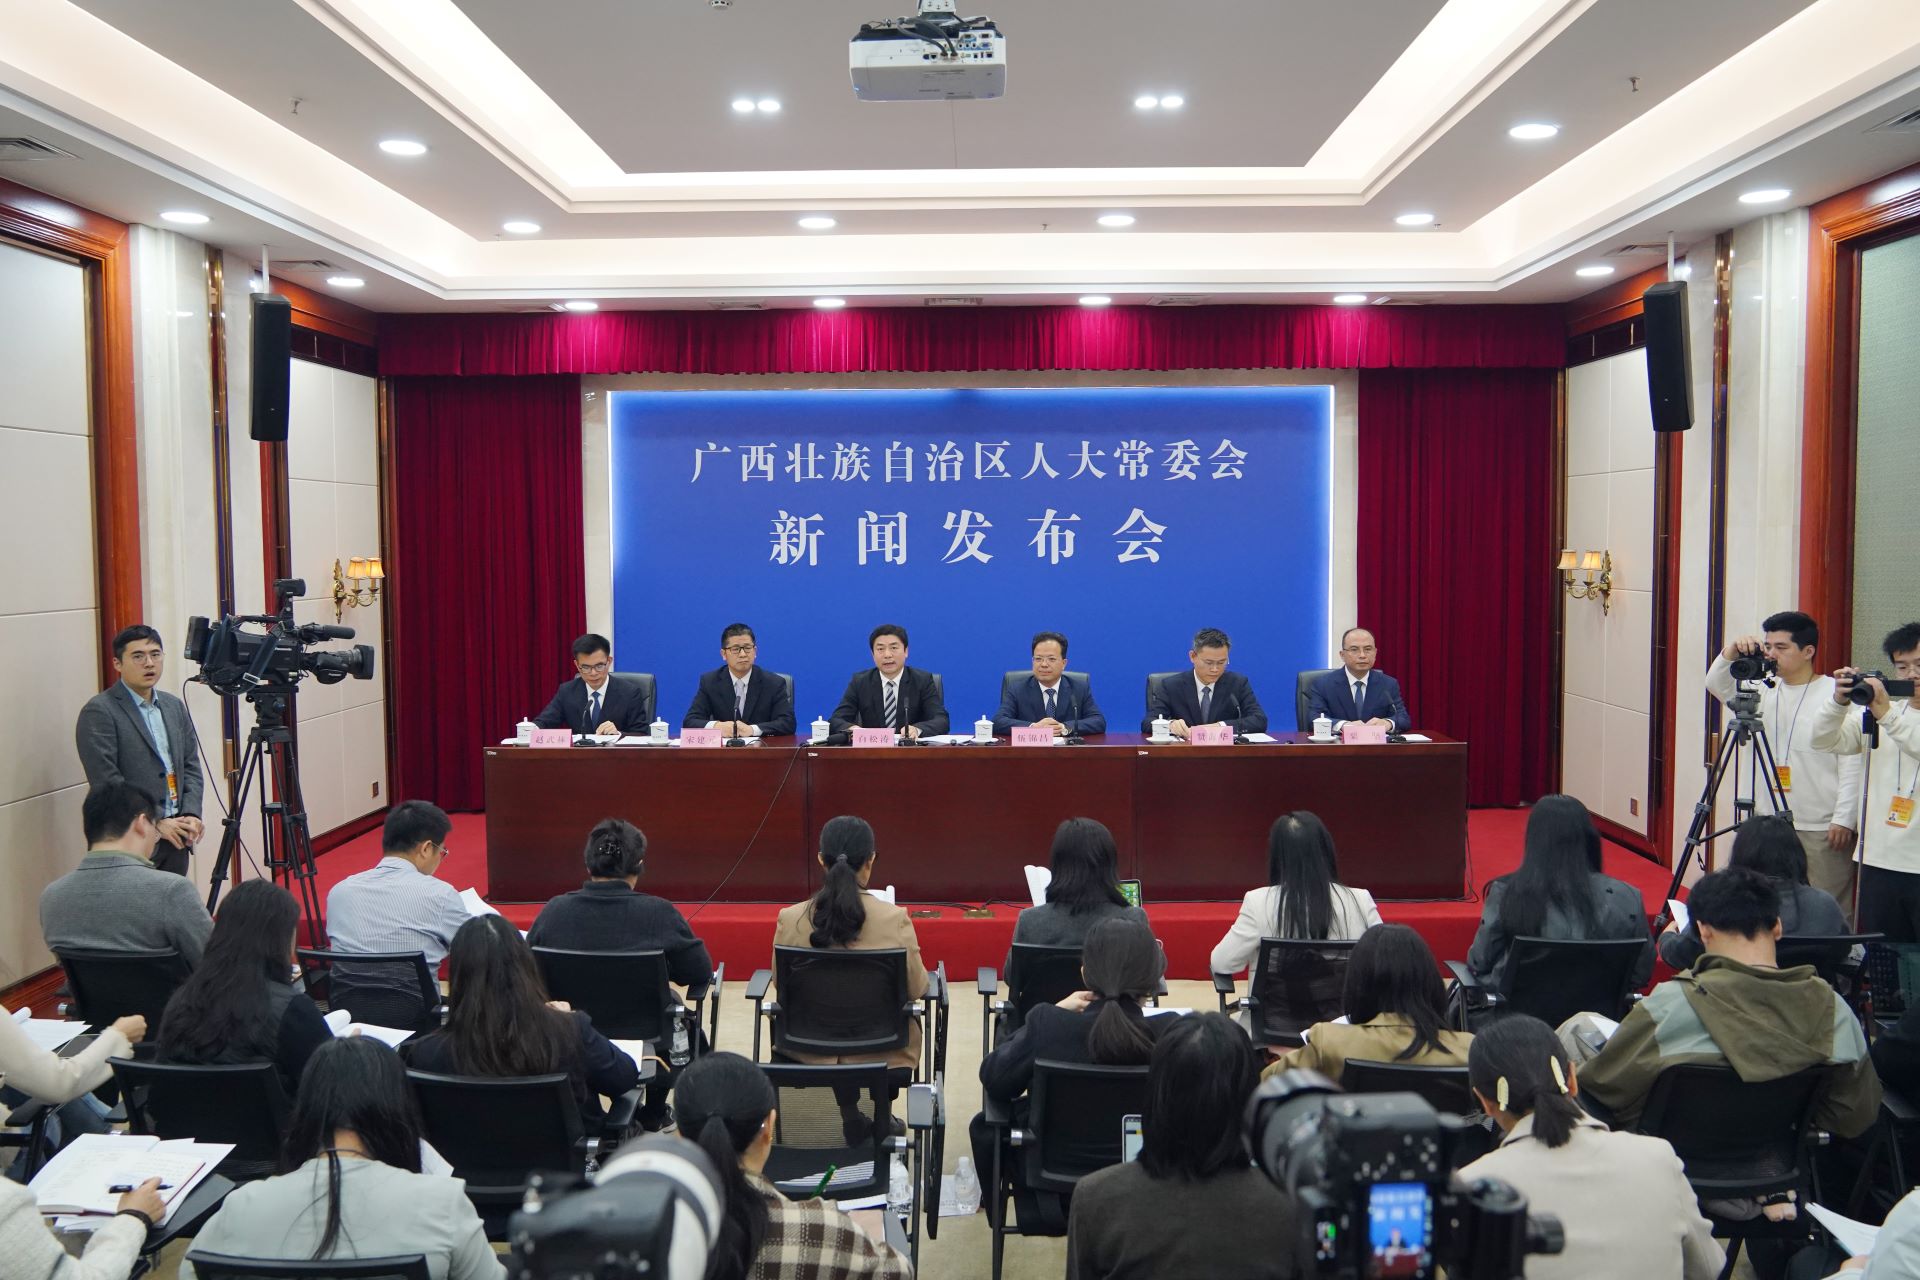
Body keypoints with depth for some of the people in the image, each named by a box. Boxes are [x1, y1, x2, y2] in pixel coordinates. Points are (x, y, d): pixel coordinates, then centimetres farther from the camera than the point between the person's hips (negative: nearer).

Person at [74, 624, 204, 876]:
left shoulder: (175, 706, 14)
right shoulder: (98, 712, -7)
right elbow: (106, 780, -13)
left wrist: (191, 815, -2)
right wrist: (156, 822, -15)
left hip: (175, 839, 6)